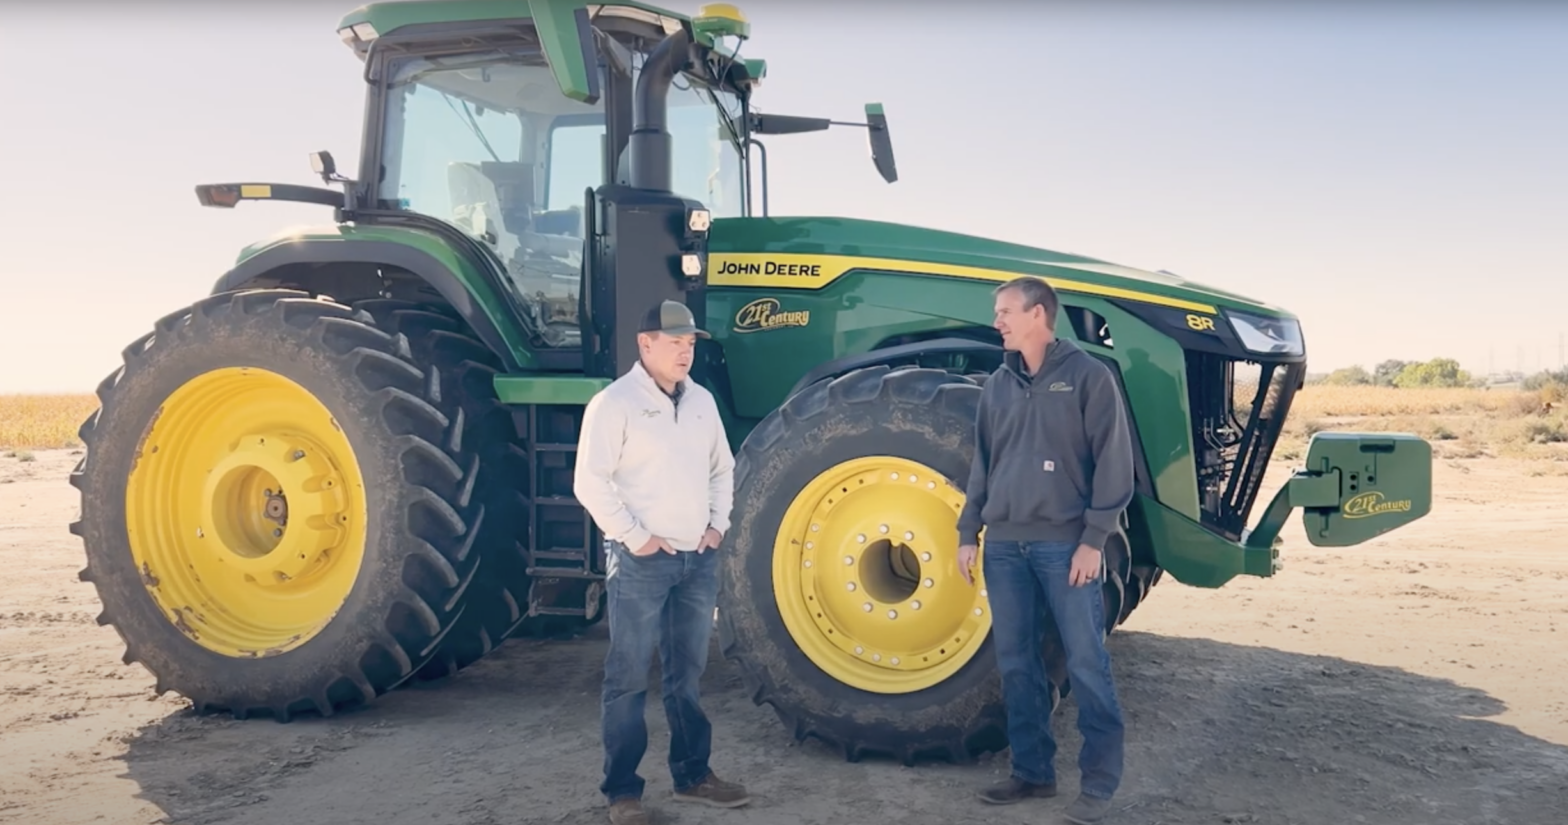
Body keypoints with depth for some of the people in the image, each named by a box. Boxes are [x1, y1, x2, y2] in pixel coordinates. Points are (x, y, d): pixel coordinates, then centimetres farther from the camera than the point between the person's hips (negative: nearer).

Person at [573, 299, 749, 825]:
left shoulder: (702, 401, 11)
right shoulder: (614, 403, -10)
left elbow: (722, 469, 20)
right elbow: (590, 482, -14)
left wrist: (718, 525, 8)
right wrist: (635, 536, -14)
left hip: (699, 558, 6)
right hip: (640, 561, -6)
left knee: (687, 673, 15)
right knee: (629, 677, 1)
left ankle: (692, 775, 27)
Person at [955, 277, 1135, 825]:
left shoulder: (1088, 376, -4)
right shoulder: (998, 384, 12)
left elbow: (1113, 465, -7)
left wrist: (1093, 540, -13)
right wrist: (968, 533, 10)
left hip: (1065, 544, -6)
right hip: (1005, 544, 6)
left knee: (1086, 665, -1)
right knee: (1016, 664, 10)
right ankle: (1033, 771, 22)